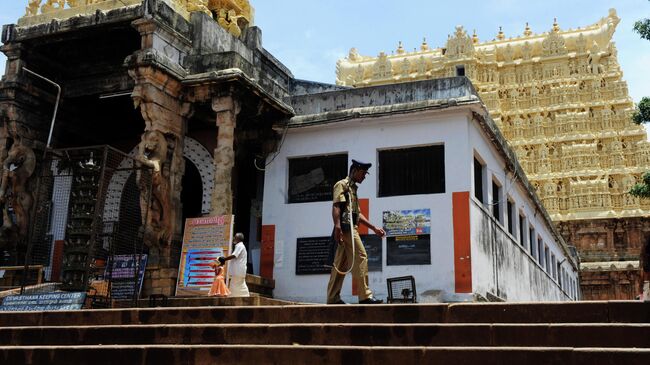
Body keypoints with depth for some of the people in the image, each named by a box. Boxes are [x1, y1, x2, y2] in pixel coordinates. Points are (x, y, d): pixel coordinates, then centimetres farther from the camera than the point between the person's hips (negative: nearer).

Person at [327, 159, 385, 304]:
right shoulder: (342, 184, -1)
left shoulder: (352, 188, 26)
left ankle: (333, 298, 7)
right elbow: (336, 207, -15)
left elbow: (357, 214, 27)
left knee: (341, 264, 7)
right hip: (346, 227, -9)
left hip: (350, 228, 10)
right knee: (360, 257, -13)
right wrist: (337, 227, -28)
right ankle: (365, 295, -14)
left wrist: (374, 228, 23)